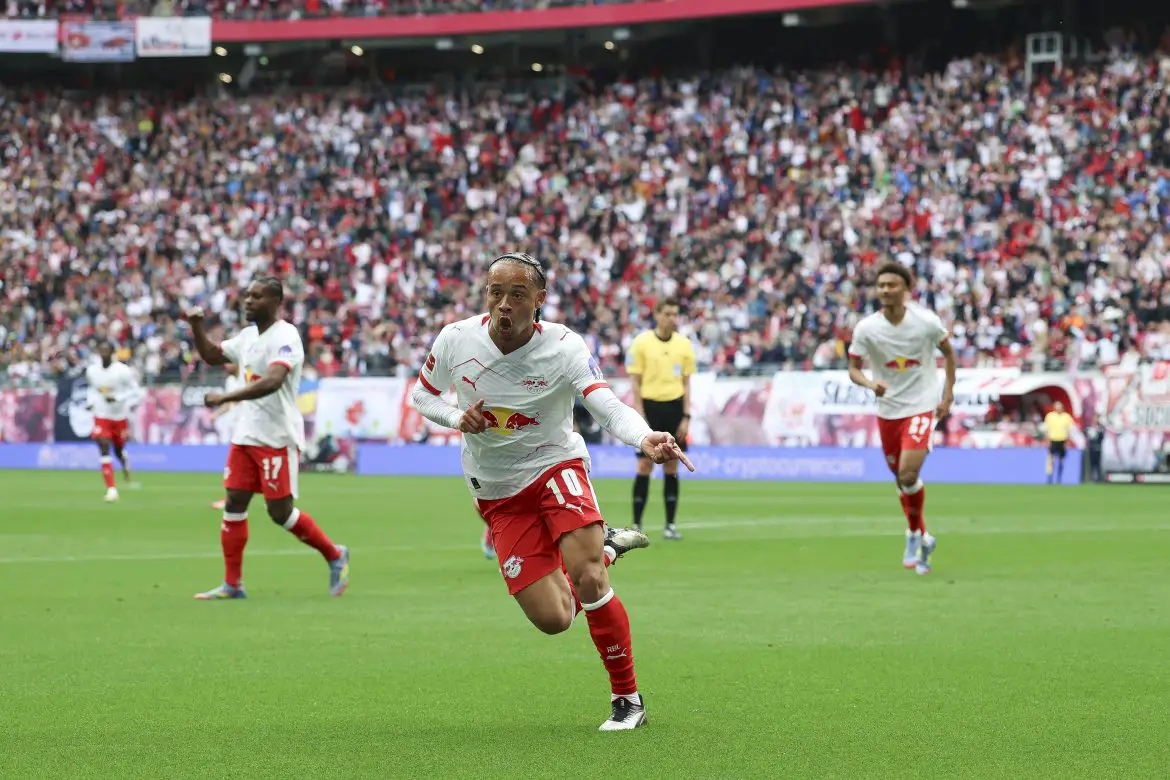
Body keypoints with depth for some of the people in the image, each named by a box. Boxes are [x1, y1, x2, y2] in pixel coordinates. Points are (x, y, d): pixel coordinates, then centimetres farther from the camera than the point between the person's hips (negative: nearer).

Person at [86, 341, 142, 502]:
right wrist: (91, 402, -1)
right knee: (104, 449, -14)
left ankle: (126, 467, 53)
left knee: (119, 450, 15)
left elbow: (136, 393, -13)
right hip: (101, 416, 1)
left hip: (120, 416, -1)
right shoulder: (91, 371, -3)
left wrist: (117, 399, -25)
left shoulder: (123, 371, -17)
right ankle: (111, 489, -12)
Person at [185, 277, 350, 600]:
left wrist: (226, 398, -34)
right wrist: (197, 328, 7)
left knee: (280, 511, -6)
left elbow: (272, 381, -31)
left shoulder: (285, 337, -16)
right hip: (246, 436, 8)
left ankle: (335, 555, 15)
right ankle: (232, 584, 7)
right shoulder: (248, 335, 12)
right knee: (234, 504, 2)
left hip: (278, 438, -8)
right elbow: (212, 356, 26)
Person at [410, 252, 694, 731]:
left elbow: (607, 405, -33)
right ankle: (606, 547, 28)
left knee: (587, 580, -25)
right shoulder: (455, 340, -11)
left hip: (555, 467, -2)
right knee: (552, 619, -5)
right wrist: (458, 417, -15)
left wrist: (644, 439, -55)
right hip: (496, 493, 2)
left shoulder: (564, 348, -19)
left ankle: (627, 700, -5)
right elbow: (421, 395, 7)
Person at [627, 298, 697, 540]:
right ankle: (636, 525, 3)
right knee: (645, 466, -4)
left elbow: (686, 383, 9)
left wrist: (686, 416, 1)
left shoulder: (684, 344, 6)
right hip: (650, 405, -3)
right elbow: (635, 382, -2)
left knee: (672, 466, 3)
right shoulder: (641, 343, -3)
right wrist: (641, 416, -9)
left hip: (674, 407, 3)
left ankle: (670, 525, 8)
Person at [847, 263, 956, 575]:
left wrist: (947, 396, 0)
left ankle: (914, 534, 3)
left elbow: (948, 353, 5)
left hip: (921, 406, -3)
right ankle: (923, 538, 32)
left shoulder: (927, 321, -11)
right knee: (901, 479, 12)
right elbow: (853, 368, -4)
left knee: (908, 473, -20)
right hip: (888, 409, 3)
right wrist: (870, 384, -26)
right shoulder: (866, 328, -10)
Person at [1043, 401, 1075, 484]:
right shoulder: (1050, 416, 0)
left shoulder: (1067, 417, 2)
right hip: (1053, 441, -1)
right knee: (1051, 461, -7)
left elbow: (1069, 430, 5)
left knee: (1061, 461, 7)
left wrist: (1067, 443, -1)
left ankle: (1059, 480, 16)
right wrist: (1048, 440, -4)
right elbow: (1046, 430, 4)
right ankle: (1050, 480, -4)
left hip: (1063, 442, 1)